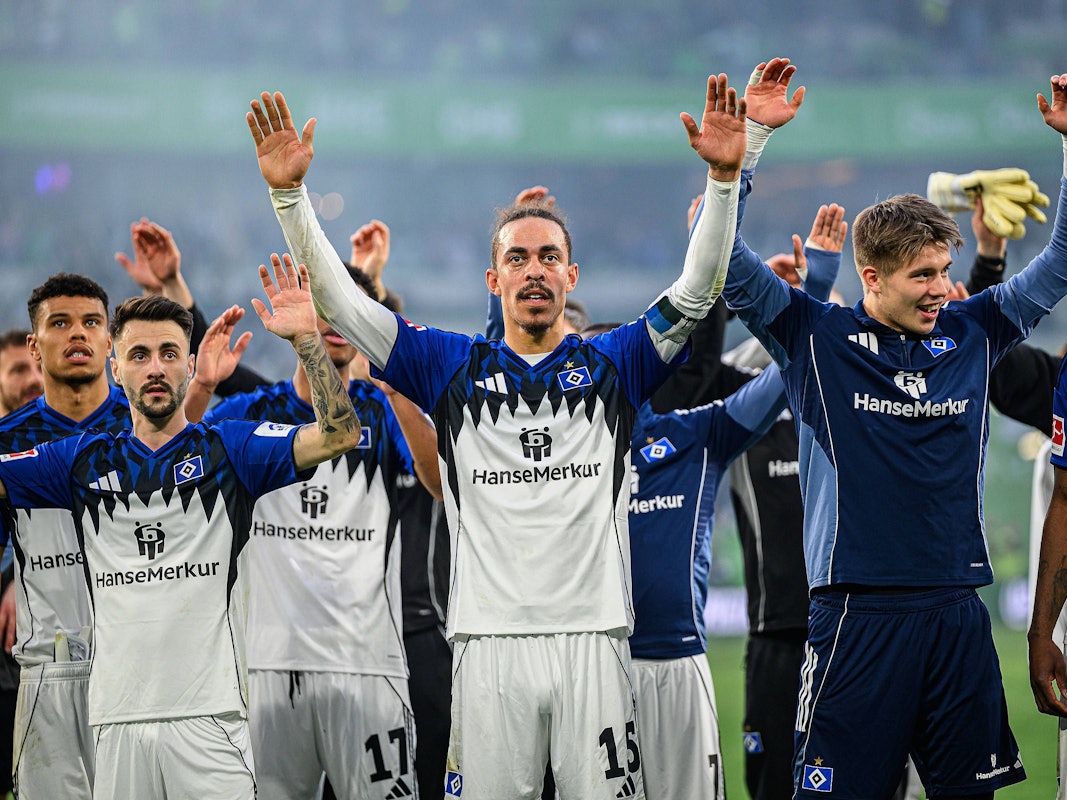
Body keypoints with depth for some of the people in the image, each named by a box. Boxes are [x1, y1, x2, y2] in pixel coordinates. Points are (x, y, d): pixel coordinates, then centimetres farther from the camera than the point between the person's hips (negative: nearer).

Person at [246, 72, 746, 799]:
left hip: (594, 639, 0)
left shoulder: (614, 365, 11)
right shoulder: (453, 368, 11)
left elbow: (697, 291, 1)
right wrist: (290, 193, -3)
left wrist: (724, 179, -12)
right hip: (490, 644, 0)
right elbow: (337, 301, 8)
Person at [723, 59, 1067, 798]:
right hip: (857, 617, -4)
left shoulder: (972, 336, 10)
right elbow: (723, 255, -5)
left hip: (958, 616, 4)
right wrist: (752, 139, -12)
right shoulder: (816, 339, 1)